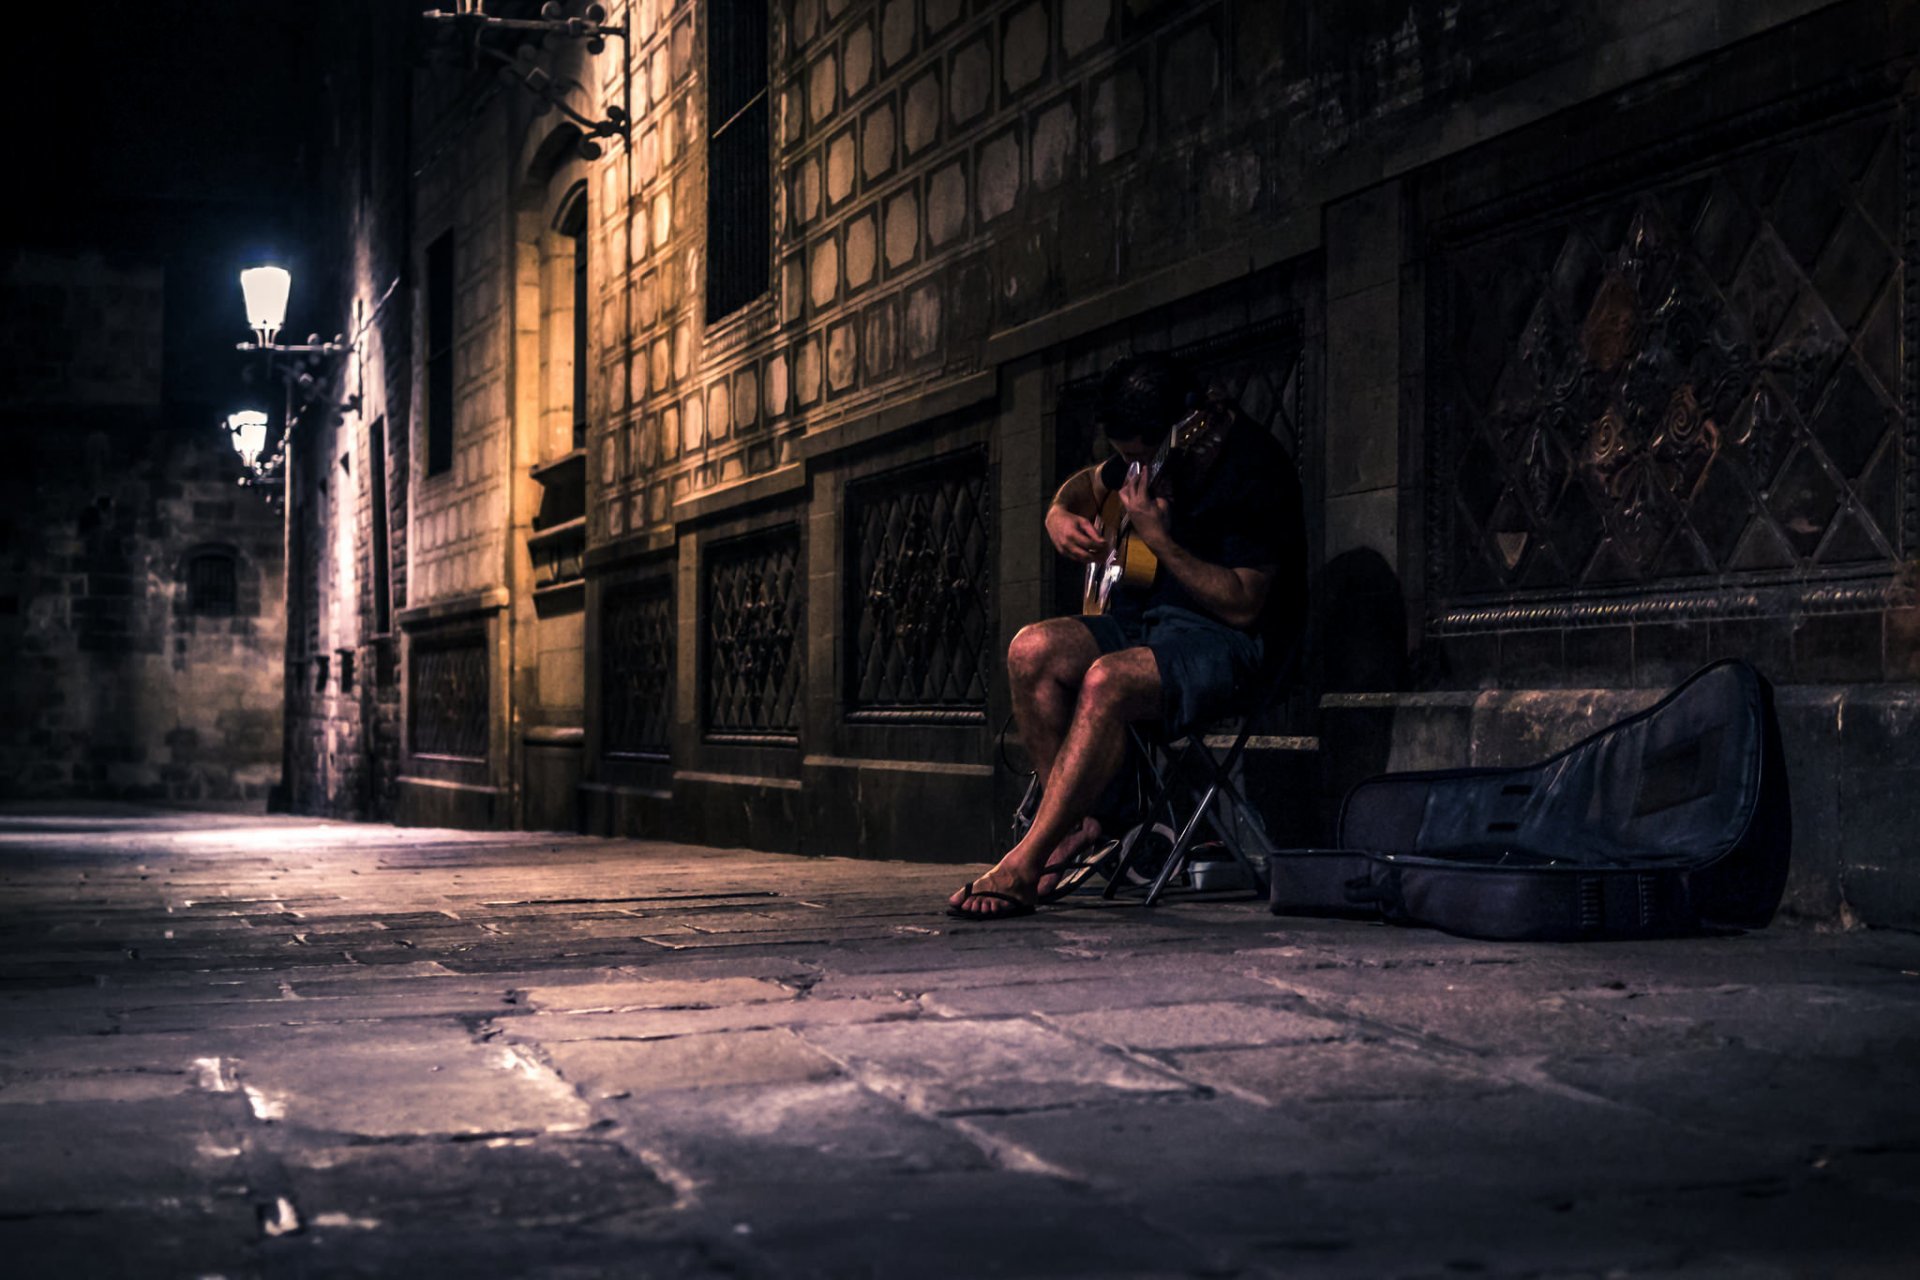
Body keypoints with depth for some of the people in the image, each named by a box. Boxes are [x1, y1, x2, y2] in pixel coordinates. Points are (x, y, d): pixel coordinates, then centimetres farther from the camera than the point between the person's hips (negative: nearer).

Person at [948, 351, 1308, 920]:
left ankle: (1022, 866, -30)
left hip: (1233, 640, -8)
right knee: (1033, 650, -17)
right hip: (1152, 615, 8)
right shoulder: (1155, 453, 6)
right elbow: (1086, 485, 28)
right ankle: (1087, 821, -13)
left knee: (1107, 680, -35)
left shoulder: (1257, 471, -19)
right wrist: (1061, 516, 4)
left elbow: (1242, 607, -22)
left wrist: (1158, 539, -27)